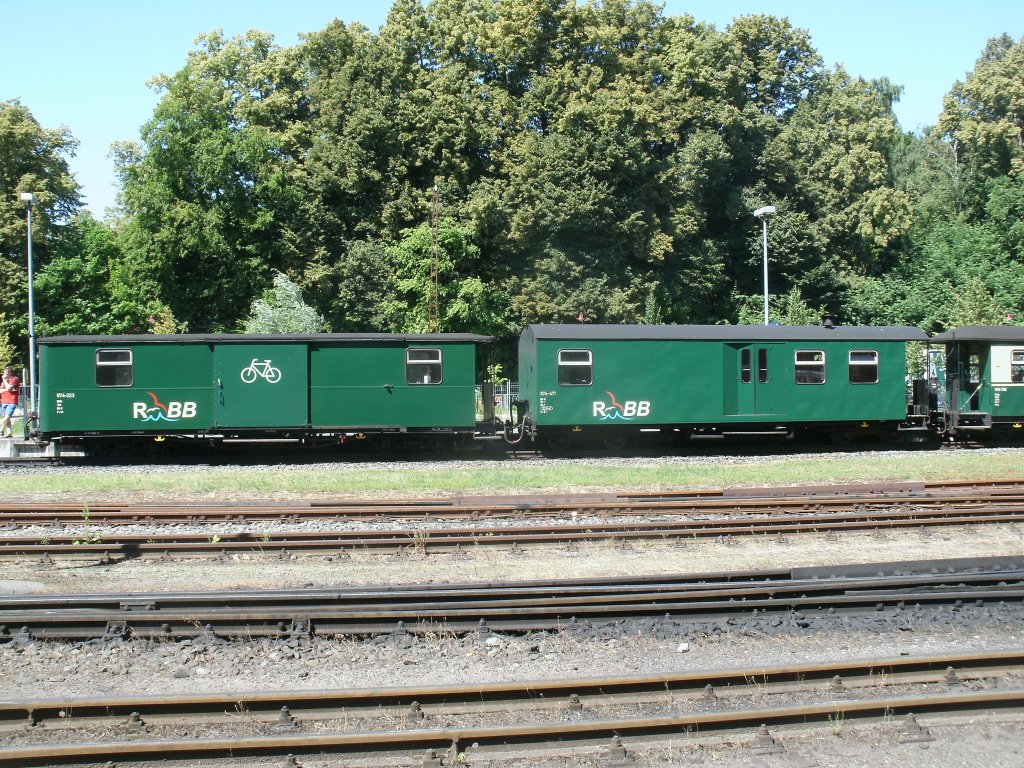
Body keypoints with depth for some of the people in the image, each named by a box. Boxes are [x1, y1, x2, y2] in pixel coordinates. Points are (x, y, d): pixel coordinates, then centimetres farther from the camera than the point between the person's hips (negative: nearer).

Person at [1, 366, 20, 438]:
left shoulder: (15, 379, -1)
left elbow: (9, 387, -15)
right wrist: (6, 389, -7)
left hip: (12, 402, -7)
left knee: (7, 417, -18)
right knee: (7, 418, 5)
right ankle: (9, 433, 6)